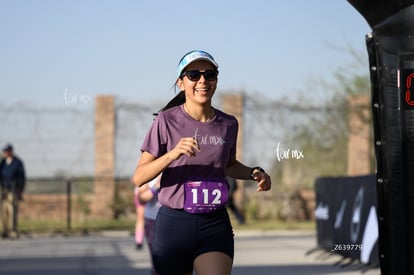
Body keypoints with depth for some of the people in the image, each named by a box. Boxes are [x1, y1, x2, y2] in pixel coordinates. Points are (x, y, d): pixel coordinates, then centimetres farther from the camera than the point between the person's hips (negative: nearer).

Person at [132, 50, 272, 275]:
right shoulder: (167, 121, -6)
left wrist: (253, 173, 5)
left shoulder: (228, 124, 4)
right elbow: (138, 178, -9)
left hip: (216, 225, 2)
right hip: (173, 223, -2)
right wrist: (172, 154, -25)